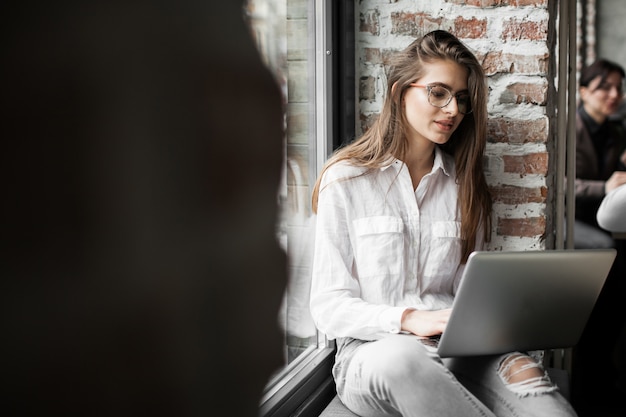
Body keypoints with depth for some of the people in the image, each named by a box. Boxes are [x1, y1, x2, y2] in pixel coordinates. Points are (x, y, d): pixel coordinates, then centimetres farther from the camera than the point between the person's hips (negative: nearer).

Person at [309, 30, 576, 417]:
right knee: (403, 360, -40)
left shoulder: (463, 183, 15)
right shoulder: (346, 180, 2)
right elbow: (328, 304, -2)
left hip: (456, 349, 2)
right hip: (372, 352, -2)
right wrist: (407, 320, -20)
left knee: (522, 370, -34)